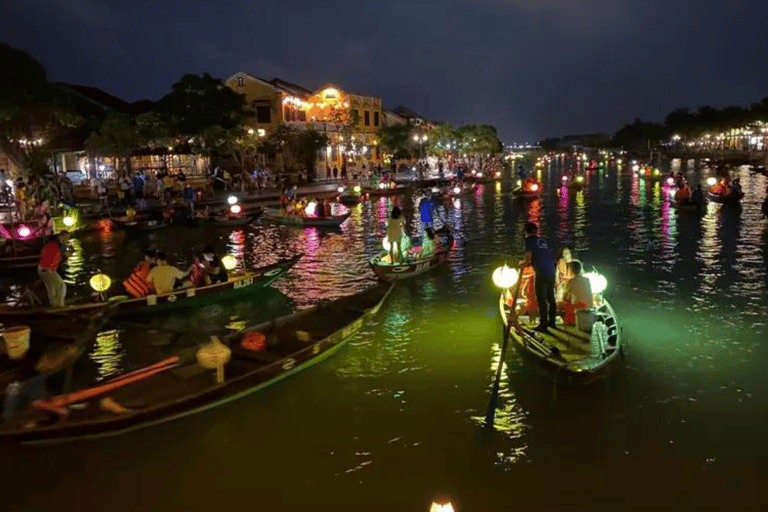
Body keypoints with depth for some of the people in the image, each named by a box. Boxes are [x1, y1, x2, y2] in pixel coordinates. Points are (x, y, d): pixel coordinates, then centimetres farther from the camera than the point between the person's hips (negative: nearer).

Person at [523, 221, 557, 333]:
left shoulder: (530, 240, -2)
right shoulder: (543, 240, 18)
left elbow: (528, 255, -11)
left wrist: (526, 263, 8)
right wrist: (531, 262, 27)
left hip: (542, 272, -7)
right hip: (551, 271, 7)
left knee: (541, 299, -4)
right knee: (550, 297, 16)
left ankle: (543, 324, -4)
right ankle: (552, 321, 26)